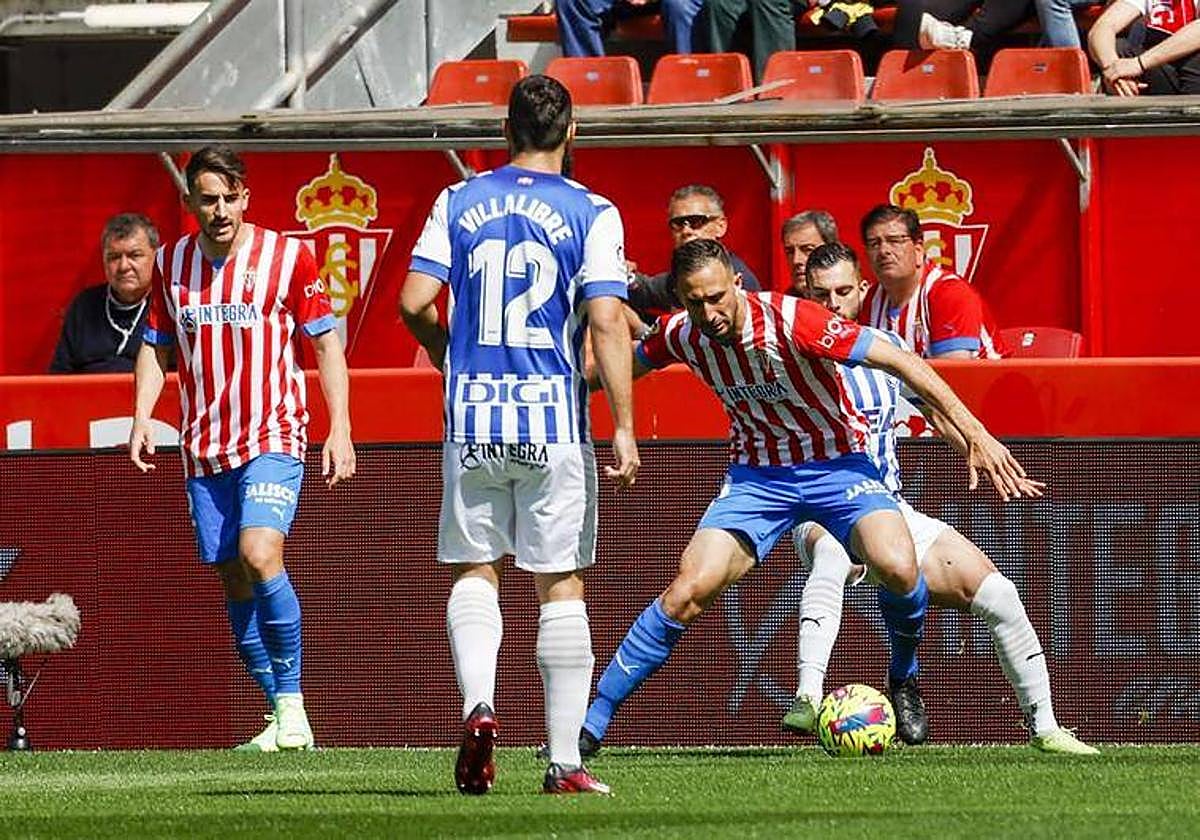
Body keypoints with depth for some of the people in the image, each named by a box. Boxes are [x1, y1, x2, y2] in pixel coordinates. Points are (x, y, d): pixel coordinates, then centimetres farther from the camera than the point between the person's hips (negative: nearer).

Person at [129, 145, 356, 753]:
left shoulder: (286, 257, -4)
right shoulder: (171, 264, 7)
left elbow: (326, 343, 1)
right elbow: (155, 345, 17)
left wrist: (340, 429, -6)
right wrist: (142, 416, 3)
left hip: (273, 435, -5)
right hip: (204, 447, 5)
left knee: (259, 554, -23)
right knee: (234, 580, 4)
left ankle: (291, 700, -13)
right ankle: (280, 716, 13)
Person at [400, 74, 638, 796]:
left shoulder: (459, 203, 5)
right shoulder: (591, 213, -2)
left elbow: (415, 303, 0)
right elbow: (607, 321, -11)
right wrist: (625, 429, -10)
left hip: (472, 415, 2)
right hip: (555, 421, -2)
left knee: (474, 569, 14)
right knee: (561, 586, 3)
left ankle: (478, 703, -12)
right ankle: (565, 762, 2)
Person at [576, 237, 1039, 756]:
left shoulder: (790, 320, -25)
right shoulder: (682, 335, -11)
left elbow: (899, 361, -23)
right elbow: (623, 367, 14)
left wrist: (974, 434, -26)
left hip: (837, 464, -3)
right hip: (756, 474, 3)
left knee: (898, 567, -29)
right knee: (689, 590, -16)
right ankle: (594, 719, -5)